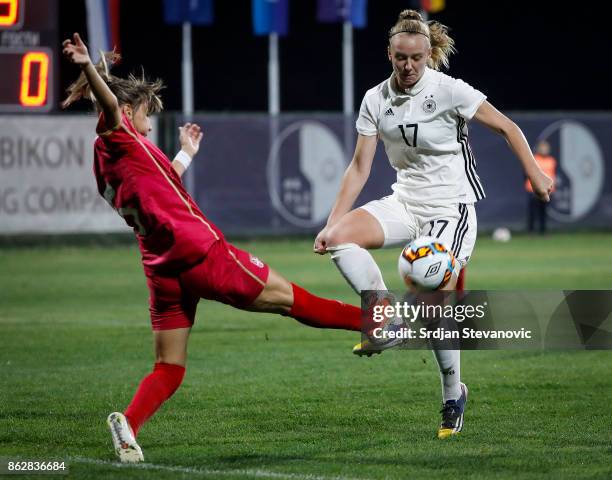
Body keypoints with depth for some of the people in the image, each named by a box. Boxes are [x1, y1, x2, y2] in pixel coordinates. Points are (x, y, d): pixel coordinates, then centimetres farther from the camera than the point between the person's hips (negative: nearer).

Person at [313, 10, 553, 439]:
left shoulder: (449, 90, -13)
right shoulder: (376, 100, 0)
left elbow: (507, 128, -5)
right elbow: (359, 167, 4)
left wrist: (535, 174, -10)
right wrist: (332, 222, -2)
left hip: (452, 207, -5)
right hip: (406, 202, 5)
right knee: (338, 238, -20)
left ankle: (453, 393, 7)